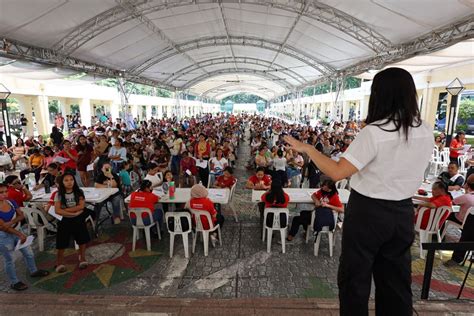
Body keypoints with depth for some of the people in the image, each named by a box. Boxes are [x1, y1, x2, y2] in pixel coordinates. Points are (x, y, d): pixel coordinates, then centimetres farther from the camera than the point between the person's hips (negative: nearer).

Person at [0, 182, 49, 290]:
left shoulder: (11, 202, -6)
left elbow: (21, 215, -4)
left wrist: (11, 222, -24)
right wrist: (20, 235, -20)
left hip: (16, 231, 6)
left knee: (29, 253, 18)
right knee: (9, 260, 11)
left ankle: (33, 271, 41)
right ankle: (14, 282, 29)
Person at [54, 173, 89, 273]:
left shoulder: (79, 192, -6)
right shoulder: (59, 195, -8)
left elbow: (81, 206, -16)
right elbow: (57, 210, -16)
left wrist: (66, 209, -19)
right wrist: (73, 213, -20)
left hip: (79, 219, 1)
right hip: (65, 220, -1)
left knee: (82, 240, 10)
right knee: (62, 242, 4)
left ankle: (82, 258, 31)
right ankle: (59, 262, 24)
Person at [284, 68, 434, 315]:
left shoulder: (374, 132, -23)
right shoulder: (426, 132, -2)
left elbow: (337, 172, -26)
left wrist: (307, 149, -16)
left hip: (367, 212, -6)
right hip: (403, 212, 6)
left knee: (354, 277, 14)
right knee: (396, 280, 22)